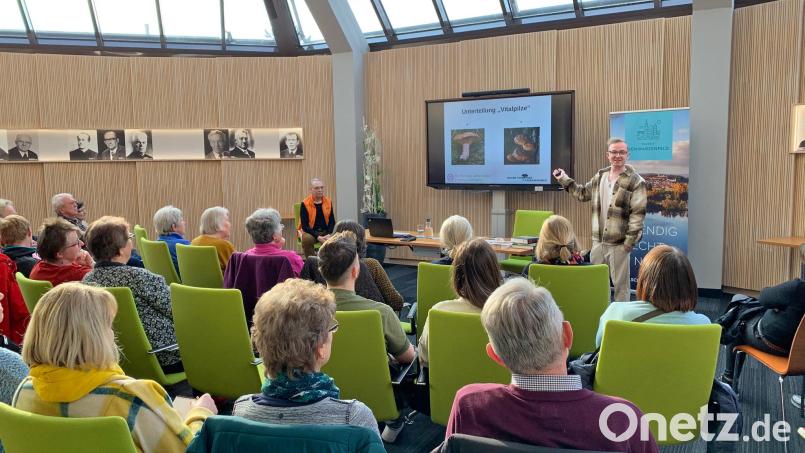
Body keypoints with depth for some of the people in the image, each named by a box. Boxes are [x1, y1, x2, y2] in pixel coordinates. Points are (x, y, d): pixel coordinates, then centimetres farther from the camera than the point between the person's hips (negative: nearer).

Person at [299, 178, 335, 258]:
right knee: (307, 239, -36)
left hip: (325, 231, 3)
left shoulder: (328, 202, 5)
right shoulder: (305, 204, -7)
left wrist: (329, 234, -13)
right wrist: (318, 237, -20)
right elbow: (304, 225, -10)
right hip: (310, 232, -3)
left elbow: (332, 221, 6)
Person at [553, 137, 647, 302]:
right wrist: (564, 179, 18)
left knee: (620, 284, 3)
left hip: (619, 243, -6)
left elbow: (638, 214, -12)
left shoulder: (635, 181, -9)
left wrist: (630, 242, -17)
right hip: (598, 241, 6)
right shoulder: (600, 176, 10)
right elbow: (583, 194, 23)